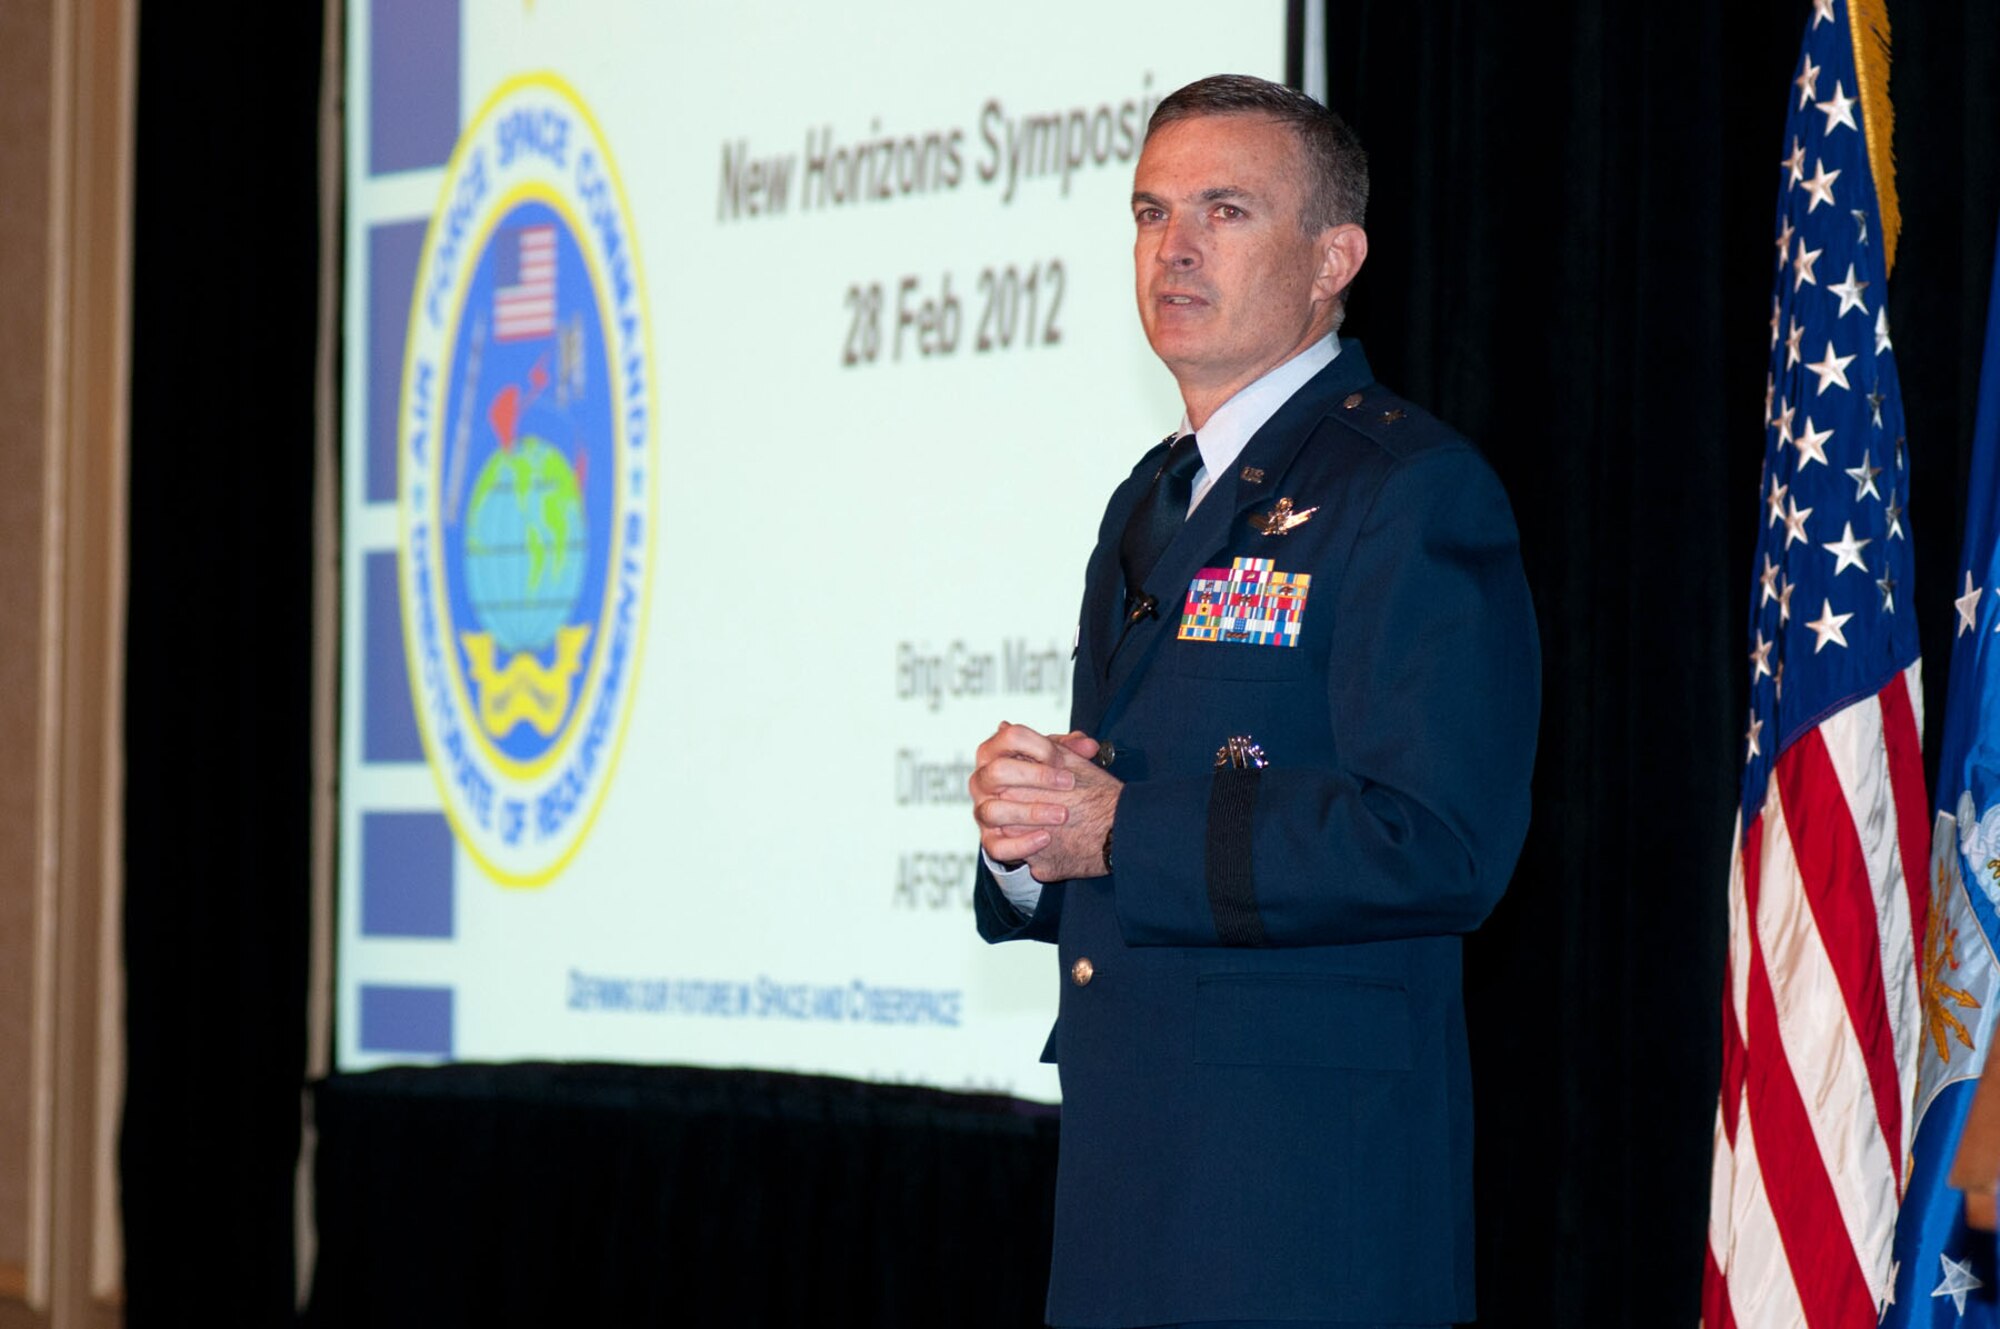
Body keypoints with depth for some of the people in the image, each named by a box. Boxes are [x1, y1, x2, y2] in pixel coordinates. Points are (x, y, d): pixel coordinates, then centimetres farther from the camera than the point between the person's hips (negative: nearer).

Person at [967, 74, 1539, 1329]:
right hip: (1130, 1165, 8)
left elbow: (1440, 847, -20)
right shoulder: (1152, 501, 20)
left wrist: (1121, 836, -15)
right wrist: (1023, 823, 0)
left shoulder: (1412, 489, -9)